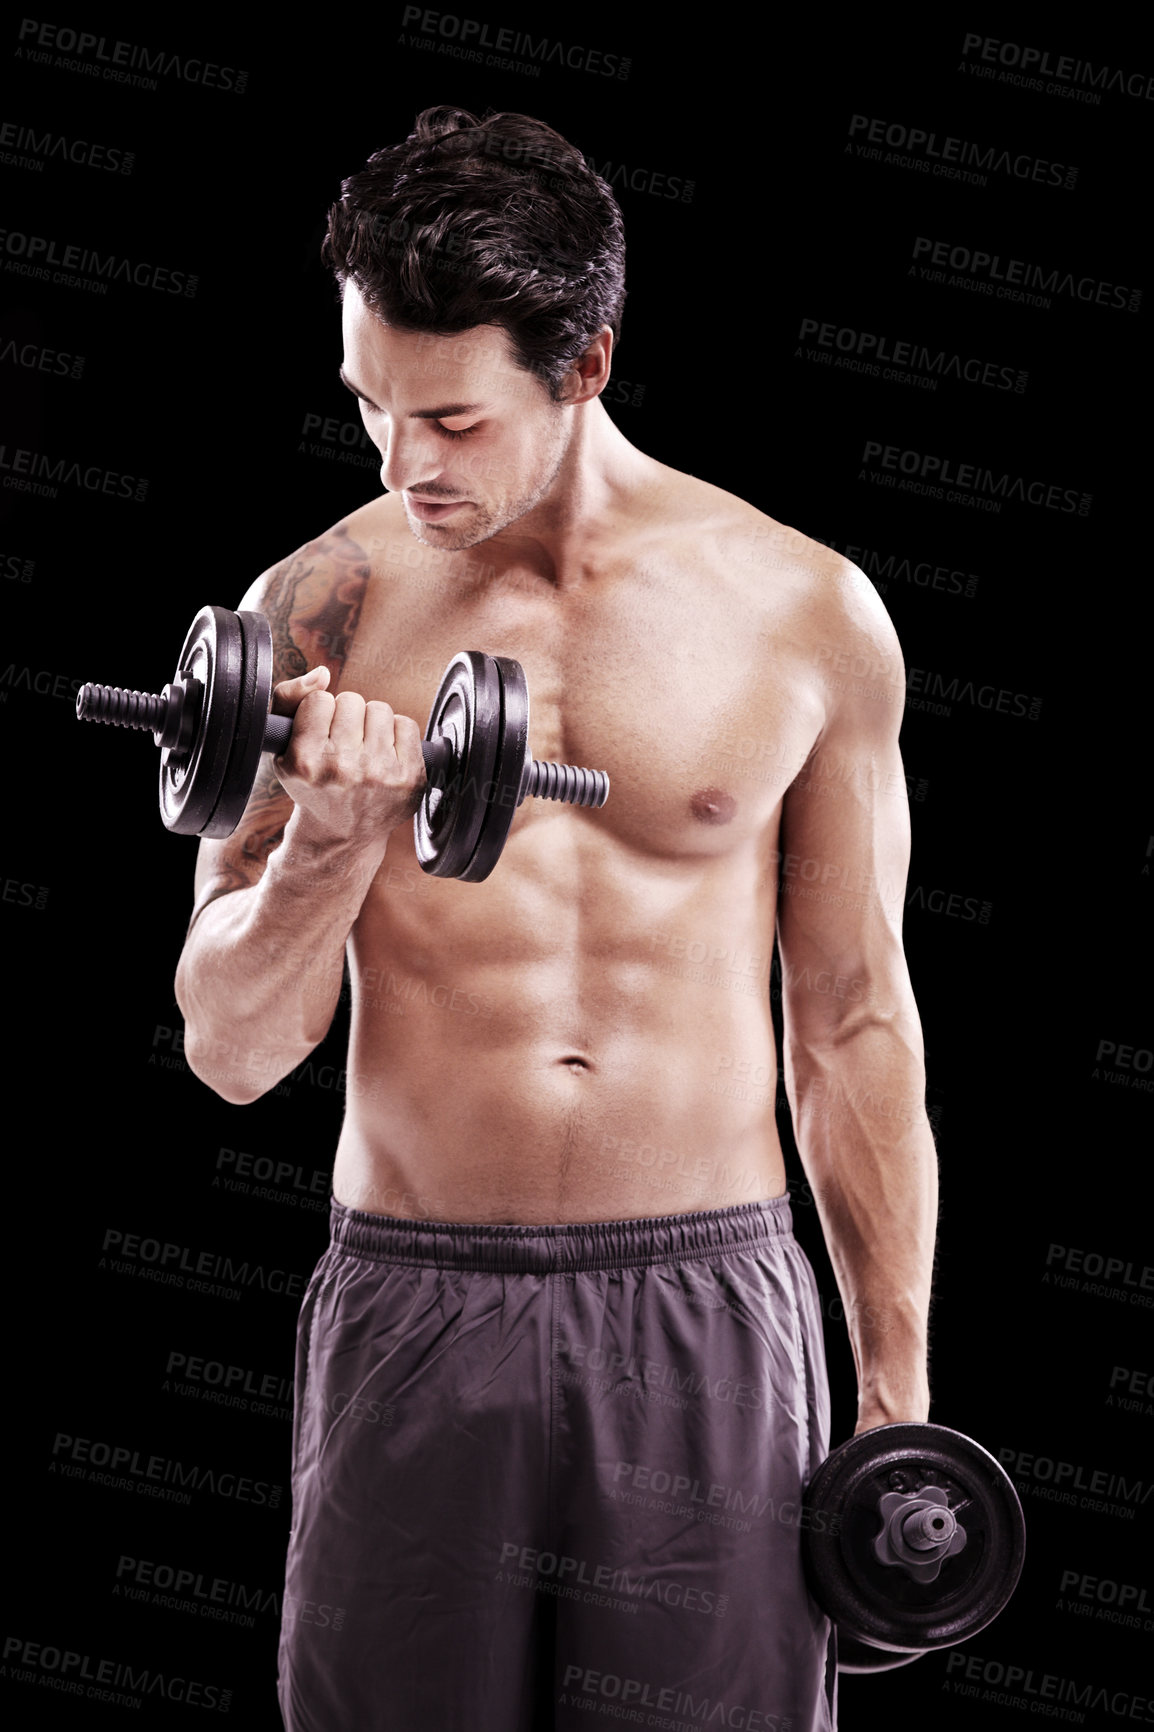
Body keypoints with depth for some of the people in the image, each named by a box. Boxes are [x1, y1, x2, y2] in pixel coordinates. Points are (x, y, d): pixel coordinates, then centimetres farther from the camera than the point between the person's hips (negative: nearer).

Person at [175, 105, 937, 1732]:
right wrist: (330, 844, -19)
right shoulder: (319, 610, -1)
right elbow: (230, 1053, 0)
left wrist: (899, 1391, 8)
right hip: (413, 1315, 0)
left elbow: (854, 1026, 7)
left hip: (710, 1312, 0)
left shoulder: (806, 614, 0)